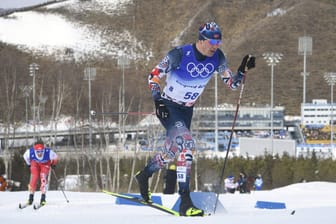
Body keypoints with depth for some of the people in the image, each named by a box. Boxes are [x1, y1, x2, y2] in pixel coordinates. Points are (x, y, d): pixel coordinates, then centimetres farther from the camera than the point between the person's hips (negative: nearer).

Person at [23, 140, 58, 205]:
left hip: (45, 164, -1)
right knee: (34, 178, -17)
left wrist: (53, 164, 4)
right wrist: (29, 164, 6)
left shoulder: (49, 153, -38)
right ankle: (31, 196, -5)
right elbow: (25, 156, -8)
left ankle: (43, 197, -20)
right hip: (35, 163, 1)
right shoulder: (30, 152, -35)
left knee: (43, 177, -22)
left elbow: (55, 157, -13)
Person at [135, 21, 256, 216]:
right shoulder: (179, 55, -22)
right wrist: (158, 100, -25)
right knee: (186, 144, -25)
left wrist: (243, 71, -17)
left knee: (172, 152, 15)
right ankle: (185, 201, -28)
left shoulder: (217, 58, -8)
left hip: (187, 110, 7)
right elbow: (154, 76, -13)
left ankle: (144, 176, 45)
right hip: (168, 106, -6)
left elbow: (232, 83, 1)